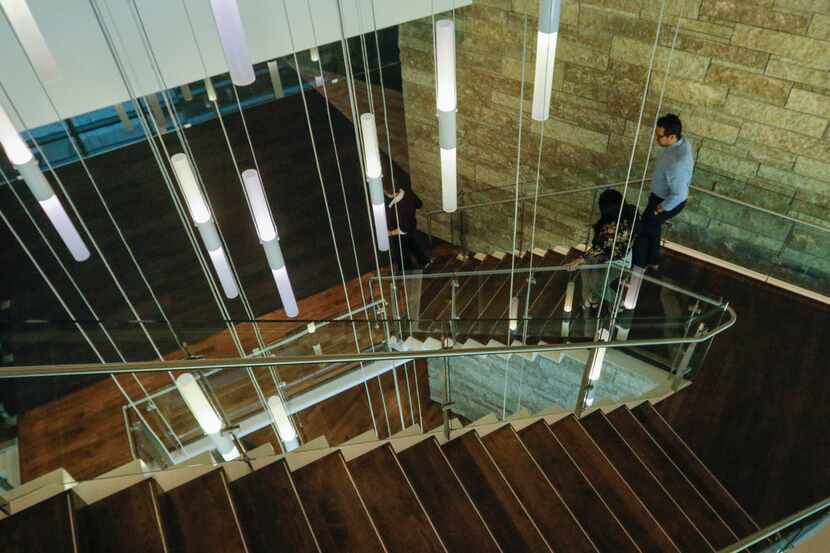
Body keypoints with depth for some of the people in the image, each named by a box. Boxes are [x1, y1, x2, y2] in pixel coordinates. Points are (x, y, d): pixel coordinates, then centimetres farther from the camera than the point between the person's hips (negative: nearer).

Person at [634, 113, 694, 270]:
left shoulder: (677, 162, -41)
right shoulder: (682, 142, -10)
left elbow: (678, 195, -35)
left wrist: (661, 207, -18)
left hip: (669, 202, -9)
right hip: (663, 194, 9)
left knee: (643, 229, 12)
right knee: (652, 226, 27)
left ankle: (638, 265, 34)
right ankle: (652, 261, 47)